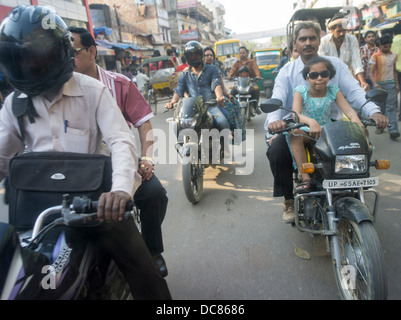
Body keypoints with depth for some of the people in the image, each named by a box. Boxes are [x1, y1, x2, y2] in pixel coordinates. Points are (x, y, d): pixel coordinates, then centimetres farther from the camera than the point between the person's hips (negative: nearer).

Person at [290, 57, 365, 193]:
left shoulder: (333, 90, 4)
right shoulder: (301, 91, -4)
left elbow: (348, 109, -8)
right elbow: (295, 114, -21)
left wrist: (355, 119, -33)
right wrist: (311, 121, -43)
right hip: (307, 131, -2)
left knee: (362, 131, -20)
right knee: (295, 133, -36)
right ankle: (305, 178, -35)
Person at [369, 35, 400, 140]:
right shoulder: (375, 56, 0)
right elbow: (371, 72, -8)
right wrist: (374, 83, -23)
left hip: (390, 83, 1)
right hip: (379, 83, -1)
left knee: (391, 107, -7)